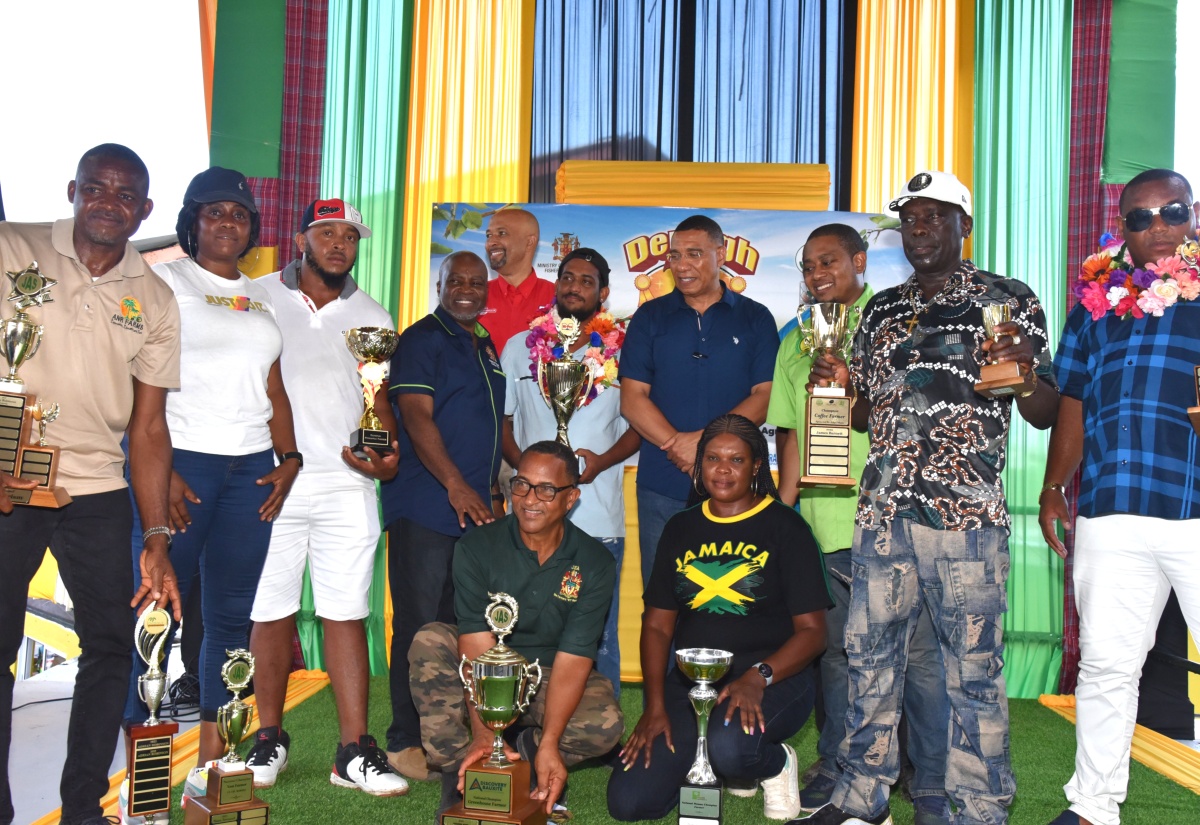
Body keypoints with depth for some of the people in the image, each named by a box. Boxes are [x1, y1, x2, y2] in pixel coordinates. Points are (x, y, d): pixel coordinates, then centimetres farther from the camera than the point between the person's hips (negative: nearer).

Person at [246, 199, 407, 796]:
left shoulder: (372, 318, 14)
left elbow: (379, 398, 13)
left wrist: (388, 453, -6)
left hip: (347, 482, 1)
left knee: (346, 612, 0)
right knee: (271, 610, 3)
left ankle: (354, 752, 3)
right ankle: (269, 740, 17)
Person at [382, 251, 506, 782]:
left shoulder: (486, 348, 20)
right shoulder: (422, 340, -5)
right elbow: (416, 417, -15)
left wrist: (493, 492, 21)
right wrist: (457, 486, -23)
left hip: (475, 509, 8)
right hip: (425, 508, -8)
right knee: (420, 627, -5)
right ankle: (406, 742, 4)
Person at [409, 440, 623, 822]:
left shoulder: (594, 564, -12)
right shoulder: (477, 547, -14)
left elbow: (571, 659, -18)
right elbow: (477, 647, -23)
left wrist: (549, 744, -31)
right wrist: (483, 734, -35)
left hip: (548, 681, 0)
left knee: (606, 724, -29)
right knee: (430, 641, -28)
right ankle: (458, 767, -18)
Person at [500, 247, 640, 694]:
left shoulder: (622, 351, 6)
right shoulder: (520, 347, 12)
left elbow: (640, 424, 8)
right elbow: (503, 422, 13)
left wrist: (603, 460, -8)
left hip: (599, 517, -1)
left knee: (598, 635, 4)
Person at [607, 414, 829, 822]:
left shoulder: (785, 527, -2)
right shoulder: (681, 528, 11)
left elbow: (812, 630, -5)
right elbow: (656, 624, 9)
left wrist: (758, 677, -22)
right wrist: (654, 706, -3)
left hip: (774, 678, -4)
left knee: (731, 746, -37)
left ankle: (777, 765, 0)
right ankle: (710, 763, 18)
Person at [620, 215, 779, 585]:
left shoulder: (755, 318, 7)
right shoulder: (649, 317, 8)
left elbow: (765, 396, -1)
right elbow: (632, 399, 0)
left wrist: (704, 439, -14)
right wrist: (679, 447, -14)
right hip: (662, 485, 1)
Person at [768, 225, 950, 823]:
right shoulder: (797, 342, 16)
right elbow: (791, 432, 15)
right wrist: (783, 509, 8)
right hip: (826, 519, 4)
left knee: (918, 650, -1)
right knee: (835, 649, 11)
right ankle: (833, 771, 24)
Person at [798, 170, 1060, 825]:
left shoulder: (1009, 301, 2)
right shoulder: (882, 310, 15)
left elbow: (1045, 414, 1)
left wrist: (1025, 372, -20)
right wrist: (838, 385, 1)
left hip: (967, 519, -5)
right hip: (883, 513, 5)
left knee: (973, 671, 2)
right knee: (869, 656, 12)